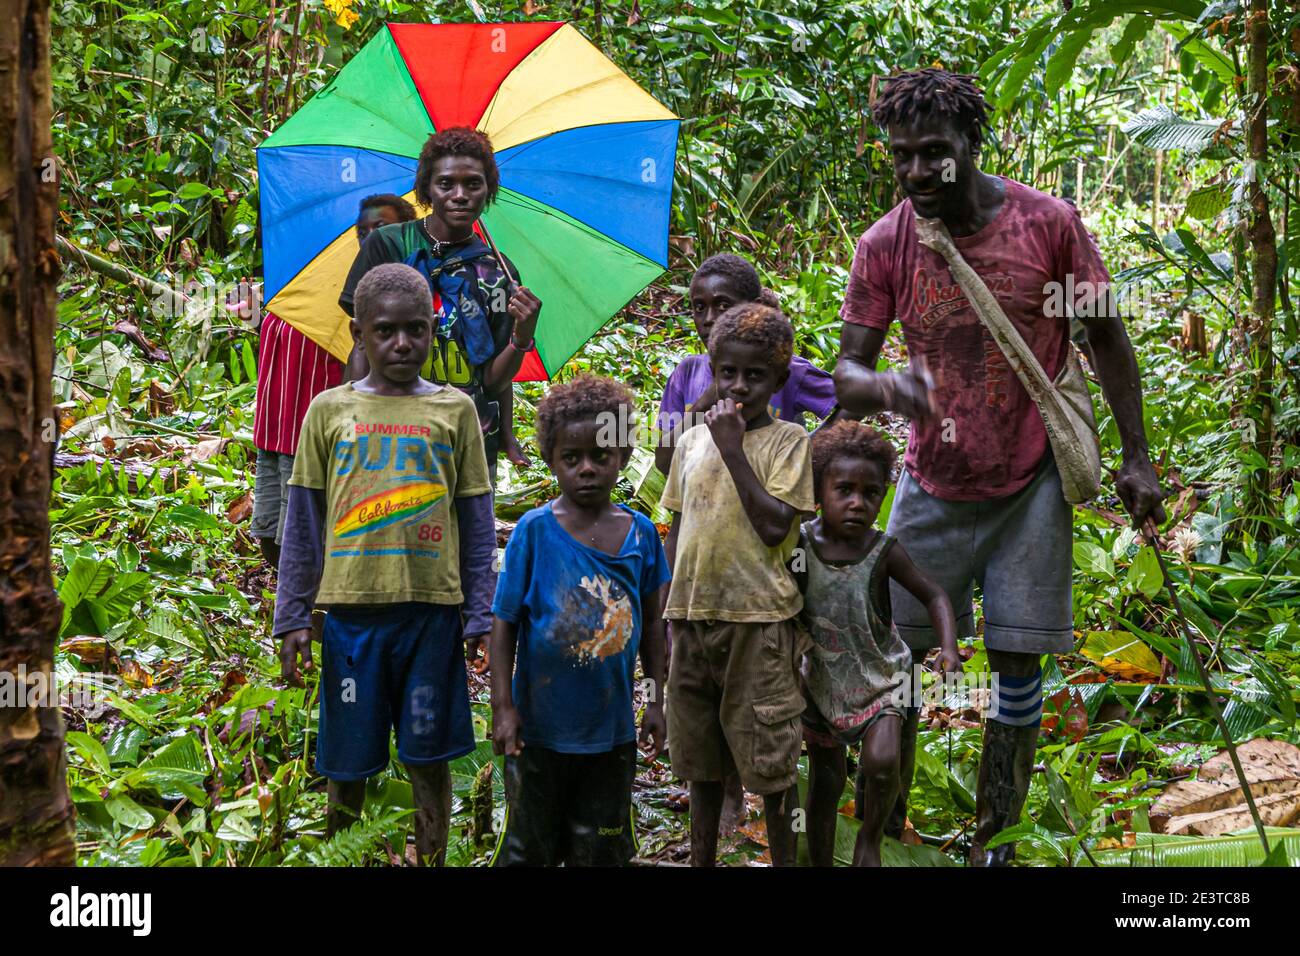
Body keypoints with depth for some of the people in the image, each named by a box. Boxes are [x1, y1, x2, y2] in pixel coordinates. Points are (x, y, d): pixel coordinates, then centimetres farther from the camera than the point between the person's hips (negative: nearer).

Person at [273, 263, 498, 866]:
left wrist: (480, 616, 2)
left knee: (429, 758, 6)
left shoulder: (454, 411, 5)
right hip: (351, 610, 0)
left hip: (432, 610, 0)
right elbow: (303, 523, 7)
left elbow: (477, 523, 7)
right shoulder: (330, 411, 5)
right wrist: (293, 618, 4)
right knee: (347, 760, 6)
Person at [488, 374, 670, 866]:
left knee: (600, 850, 15)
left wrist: (655, 701, 7)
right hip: (541, 725, -3)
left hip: (612, 728, 3)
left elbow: (651, 623, 7)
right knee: (527, 847, 12)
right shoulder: (534, 530, -12)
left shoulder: (640, 533, -3)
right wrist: (503, 707, -12)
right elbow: (504, 623, -8)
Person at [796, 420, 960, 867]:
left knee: (882, 762, -21)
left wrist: (949, 647, -20)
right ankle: (821, 863, 28)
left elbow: (933, 596, -7)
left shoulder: (883, 552, -14)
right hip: (823, 678, 2)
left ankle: (870, 840, 6)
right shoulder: (800, 545, -12)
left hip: (879, 674, -2)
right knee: (825, 780, 12)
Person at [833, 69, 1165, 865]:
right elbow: (847, 371, -7)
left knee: (1018, 662, 0)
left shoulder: (1049, 223, -10)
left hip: (1030, 485, -1)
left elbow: (1106, 336, -1)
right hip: (934, 486, 1)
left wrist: (1136, 457, -2)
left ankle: (994, 839, 12)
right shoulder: (884, 246, -7)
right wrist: (884, 389, -31)